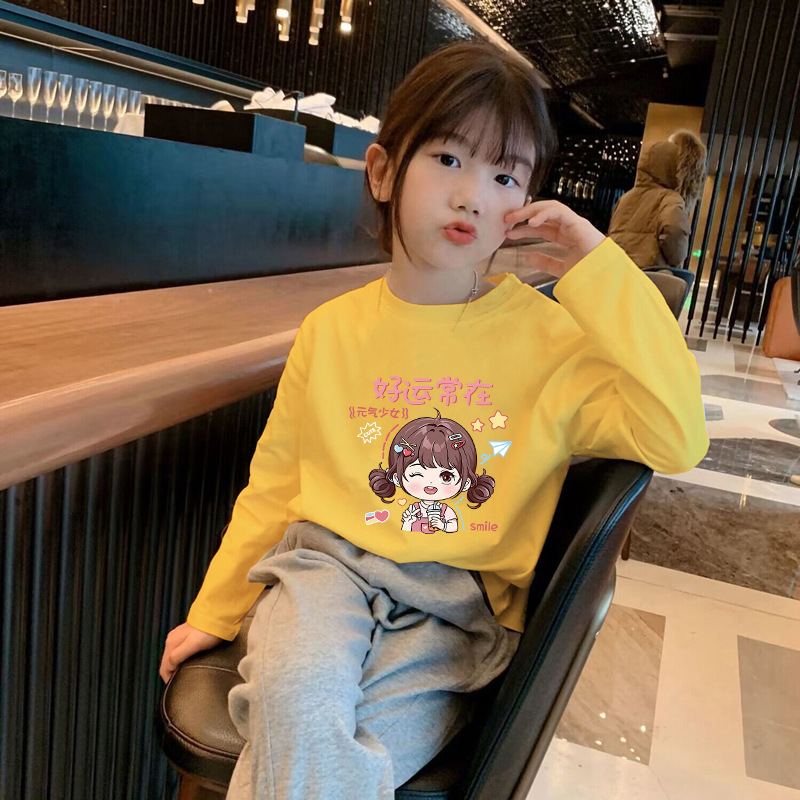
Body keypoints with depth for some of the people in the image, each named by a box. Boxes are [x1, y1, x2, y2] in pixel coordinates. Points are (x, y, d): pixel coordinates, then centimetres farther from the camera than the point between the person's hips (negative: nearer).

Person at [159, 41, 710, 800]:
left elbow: (676, 439, -14)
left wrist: (601, 277, -15)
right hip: (329, 565, 2)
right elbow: (274, 485, 12)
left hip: (458, 611, -1)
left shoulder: (551, 335, -2)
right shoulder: (331, 331, 3)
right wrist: (214, 615, 17)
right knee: (299, 701, -30)